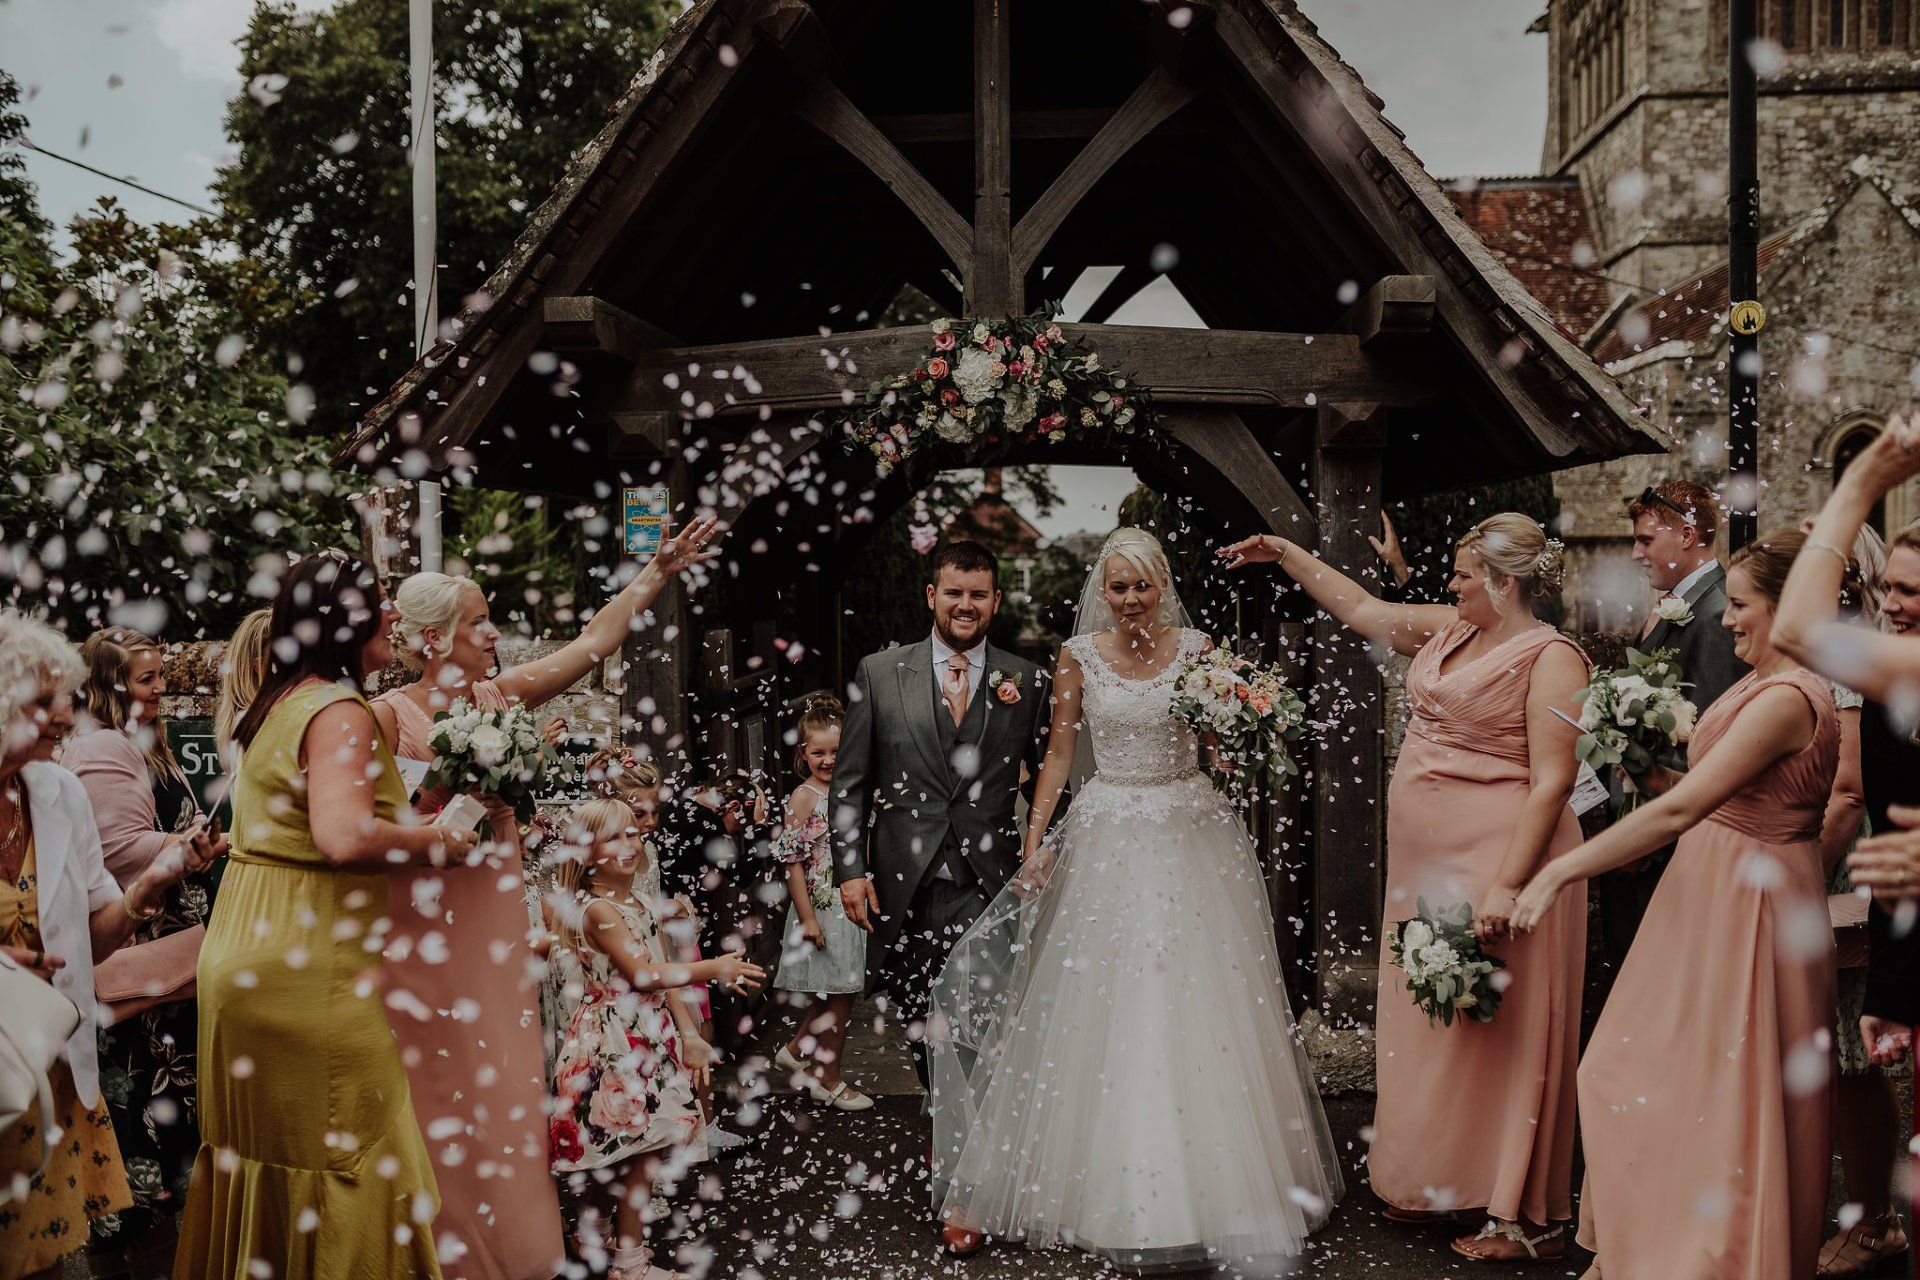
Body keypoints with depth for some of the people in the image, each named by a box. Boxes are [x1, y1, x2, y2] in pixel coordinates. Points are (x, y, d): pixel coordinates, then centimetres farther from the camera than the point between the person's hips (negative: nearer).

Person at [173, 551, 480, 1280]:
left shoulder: (278, 704, 13)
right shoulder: (339, 711, -16)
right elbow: (345, 838, -30)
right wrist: (439, 841, -16)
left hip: (247, 950, 9)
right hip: (305, 966, -9)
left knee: (258, 1149, 17)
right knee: (339, 1155, 0)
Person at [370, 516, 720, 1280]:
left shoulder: (497, 697, 5)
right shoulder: (389, 716, -10)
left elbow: (596, 640, 7)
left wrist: (660, 570, 5)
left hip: (495, 929, 6)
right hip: (425, 933, -5)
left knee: (500, 1086, 12)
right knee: (439, 1097, 5)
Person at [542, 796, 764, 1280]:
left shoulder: (638, 903, 10)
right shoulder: (599, 909, -17)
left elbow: (662, 976, 12)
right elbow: (642, 974, -22)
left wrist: (688, 1036, 8)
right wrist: (714, 969, -19)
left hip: (649, 1035, 8)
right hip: (617, 1038, -8)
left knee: (621, 1152, 15)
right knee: (639, 1148, -2)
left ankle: (593, 1236, 30)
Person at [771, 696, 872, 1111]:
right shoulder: (803, 797, -11)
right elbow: (794, 863, -14)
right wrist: (807, 918, -17)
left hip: (853, 906, 7)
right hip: (822, 908, -6)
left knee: (843, 993, 13)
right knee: (838, 998, 2)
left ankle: (797, 1050, 33)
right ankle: (827, 1080, 18)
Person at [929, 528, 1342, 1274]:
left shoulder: (1196, 648, 2)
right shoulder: (1078, 656, 1)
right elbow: (1060, 752, 4)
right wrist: (1035, 839, -2)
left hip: (1192, 832, 0)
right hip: (1107, 836, 0)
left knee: (1198, 1002, 1)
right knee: (1103, 1008, 1)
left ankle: (1211, 1183, 17)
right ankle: (1116, 1186, 16)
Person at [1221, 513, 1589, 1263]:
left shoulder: (1549, 658, -12)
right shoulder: (1450, 632, 11)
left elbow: (1552, 781, -18)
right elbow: (1362, 610, 24)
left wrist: (1507, 885, -24)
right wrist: (1285, 554, 24)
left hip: (1498, 863, -8)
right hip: (1429, 863, 8)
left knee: (1500, 1031, 0)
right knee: (1434, 1024, 15)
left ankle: (1528, 1216, 13)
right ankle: (1442, 1184, 30)